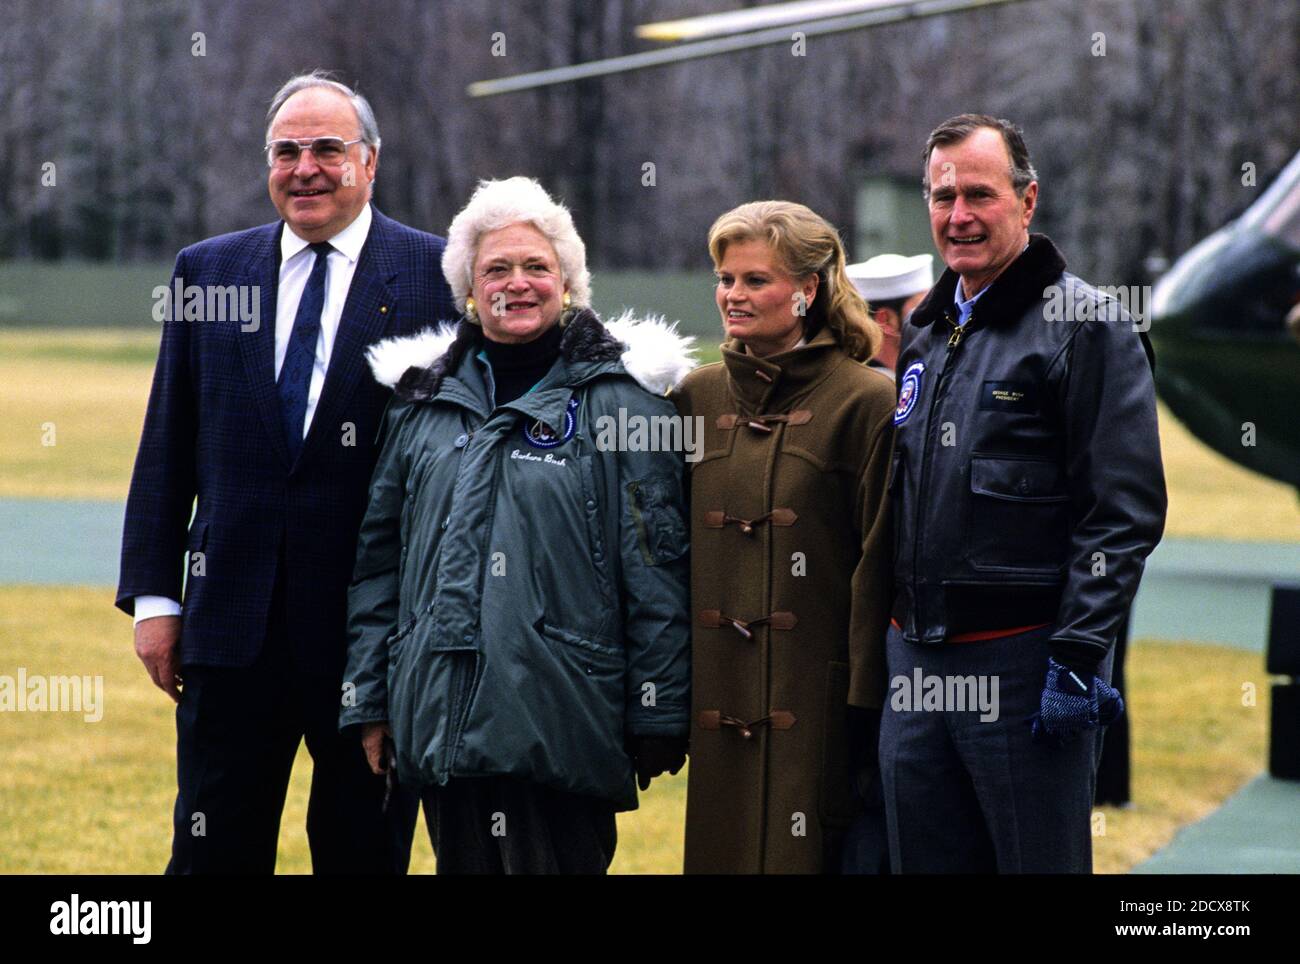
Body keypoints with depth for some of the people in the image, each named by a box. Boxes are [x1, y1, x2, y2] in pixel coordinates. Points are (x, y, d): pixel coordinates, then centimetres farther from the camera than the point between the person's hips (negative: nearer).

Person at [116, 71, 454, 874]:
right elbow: (167, 449, 10)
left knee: (366, 852, 7)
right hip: (234, 618, 3)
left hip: (378, 618, -3)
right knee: (214, 850, 6)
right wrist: (153, 596, 5)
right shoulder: (207, 270, 9)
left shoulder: (436, 275, -1)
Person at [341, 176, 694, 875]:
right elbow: (379, 555, 16)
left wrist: (659, 718, -6)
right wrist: (369, 700, 12)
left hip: (562, 716, -4)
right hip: (443, 712, 4)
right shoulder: (423, 401, 12)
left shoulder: (616, 398, 0)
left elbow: (656, 568, -3)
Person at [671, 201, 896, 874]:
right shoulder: (697, 399, 11)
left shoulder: (866, 403, -5)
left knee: (806, 855, -4)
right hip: (718, 703, 5)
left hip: (816, 703, -5)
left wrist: (867, 709, -11)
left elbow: (880, 566, -8)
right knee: (720, 852, 7)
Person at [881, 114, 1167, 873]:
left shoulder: (1086, 327, -8)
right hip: (915, 660, 7)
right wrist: (900, 639, 17)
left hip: (1023, 666, -7)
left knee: (1041, 860, -2)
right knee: (926, 862, 11)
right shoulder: (926, 333, 16)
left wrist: (1077, 658, -18)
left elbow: (1124, 512, -13)